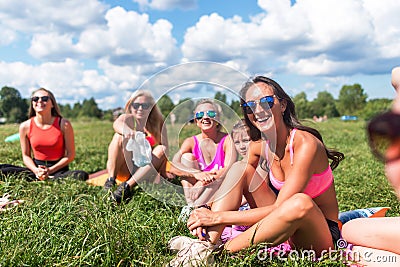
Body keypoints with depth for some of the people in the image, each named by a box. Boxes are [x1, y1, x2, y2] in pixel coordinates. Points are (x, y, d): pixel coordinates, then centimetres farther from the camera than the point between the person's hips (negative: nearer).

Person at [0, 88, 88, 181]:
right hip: (36, 168, 2)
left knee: (82, 175, -33)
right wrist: (36, 170, -14)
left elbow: (70, 155, -5)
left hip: (59, 169, -2)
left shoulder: (64, 124, -9)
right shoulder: (25, 126, -1)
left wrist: (50, 170, -15)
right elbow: (26, 155, 6)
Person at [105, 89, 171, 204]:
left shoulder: (158, 124, -1)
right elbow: (117, 123, -31)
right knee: (120, 136, -22)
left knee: (161, 150, -25)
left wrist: (163, 172, -20)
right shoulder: (128, 118, -6)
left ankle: (127, 186, -33)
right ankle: (111, 179, -25)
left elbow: (166, 147, -8)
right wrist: (126, 130, -56)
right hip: (124, 168, -1)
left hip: (144, 169, 2)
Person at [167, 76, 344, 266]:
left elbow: (278, 209, -29)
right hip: (289, 226, 6)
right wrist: (206, 213, -20)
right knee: (240, 169, -7)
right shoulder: (259, 146, -3)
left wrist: (218, 217, -27)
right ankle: (207, 244, -20)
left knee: (300, 202, -40)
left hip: (323, 234, -6)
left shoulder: (305, 144, -24)